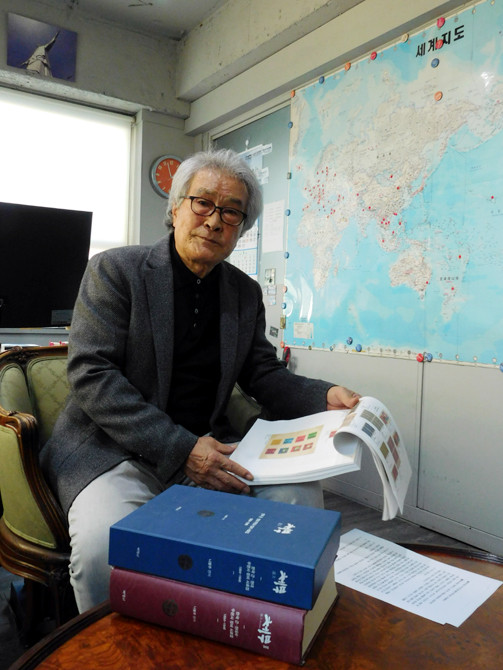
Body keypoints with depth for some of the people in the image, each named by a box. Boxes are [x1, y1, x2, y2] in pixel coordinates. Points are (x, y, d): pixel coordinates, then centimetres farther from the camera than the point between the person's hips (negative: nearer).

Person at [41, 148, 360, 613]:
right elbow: (91, 375, -13)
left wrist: (325, 397, -9)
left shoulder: (246, 293, 11)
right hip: (114, 448, -4)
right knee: (103, 543, -32)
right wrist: (180, 448, -21)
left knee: (302, 495, -14)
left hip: (208, 447, 5)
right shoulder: (115, 270, -4)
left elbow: (264, 375, 13)